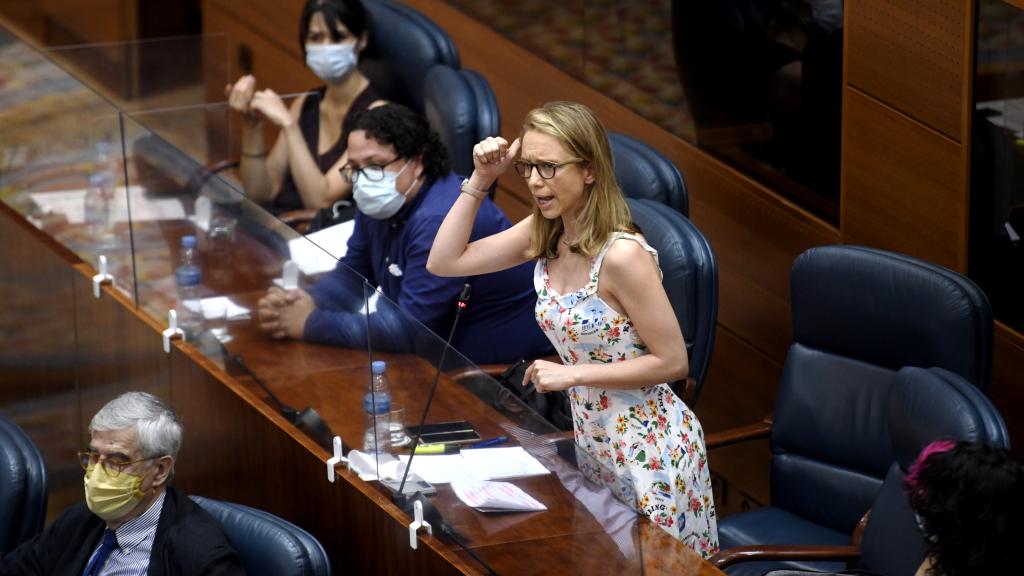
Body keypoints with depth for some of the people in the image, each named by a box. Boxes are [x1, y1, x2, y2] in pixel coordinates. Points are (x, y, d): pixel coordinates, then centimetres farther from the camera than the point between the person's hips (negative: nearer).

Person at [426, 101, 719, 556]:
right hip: (592, 436, 8)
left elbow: (672, 362, -20)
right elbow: (443, 263, 1)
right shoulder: (543, 236, -2)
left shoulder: (622, 254, -25)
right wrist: (480, 180, -7)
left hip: (648, 445, -8)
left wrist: (571, 374, -22)